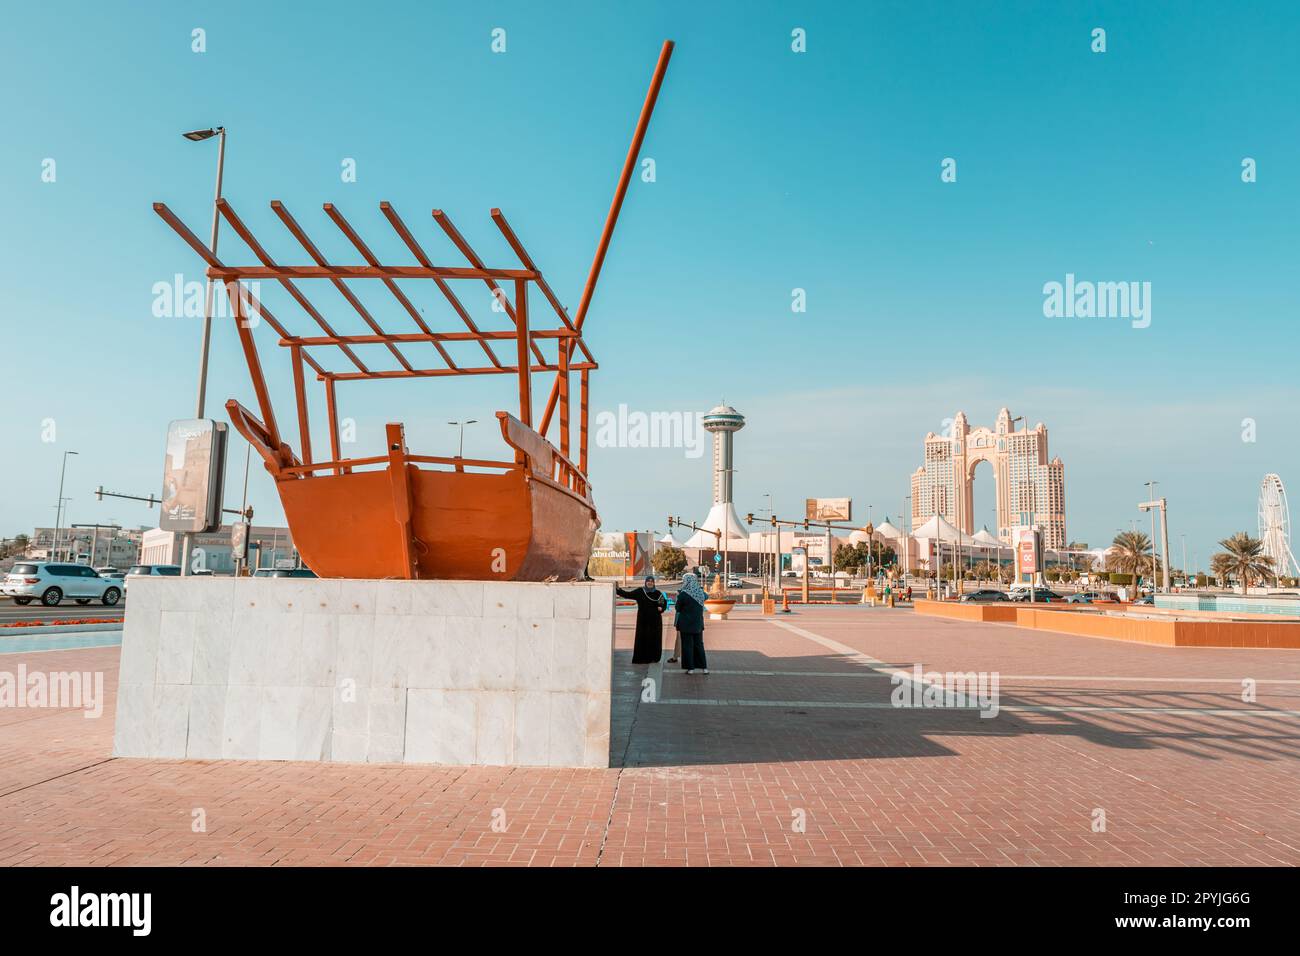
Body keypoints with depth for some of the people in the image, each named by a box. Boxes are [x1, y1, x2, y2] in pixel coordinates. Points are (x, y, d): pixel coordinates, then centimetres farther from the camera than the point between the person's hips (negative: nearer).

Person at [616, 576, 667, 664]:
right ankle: (642, 658, 5)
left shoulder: (658, 593, 5)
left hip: (655, 620, 1)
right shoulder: (639, 591, 1)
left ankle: (653, 658, 12)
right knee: (642, 638, -2)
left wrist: (661, 608, -9)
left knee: (654, 638, 2)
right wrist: (618, 590, -17)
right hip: (643, 620, -1)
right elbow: (627, 594, -4)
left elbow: (664, 603, 12)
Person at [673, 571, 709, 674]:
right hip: (698, 623, 5)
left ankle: (690, 668, 5)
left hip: (686, 624, -5)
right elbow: (706, 597, 23)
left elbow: (678, 608, -10)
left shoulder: (683, 594, -16)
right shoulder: (701, 592, -2)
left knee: (687, 645, 4)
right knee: (699, 644, 14)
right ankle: (703, 667, 14)